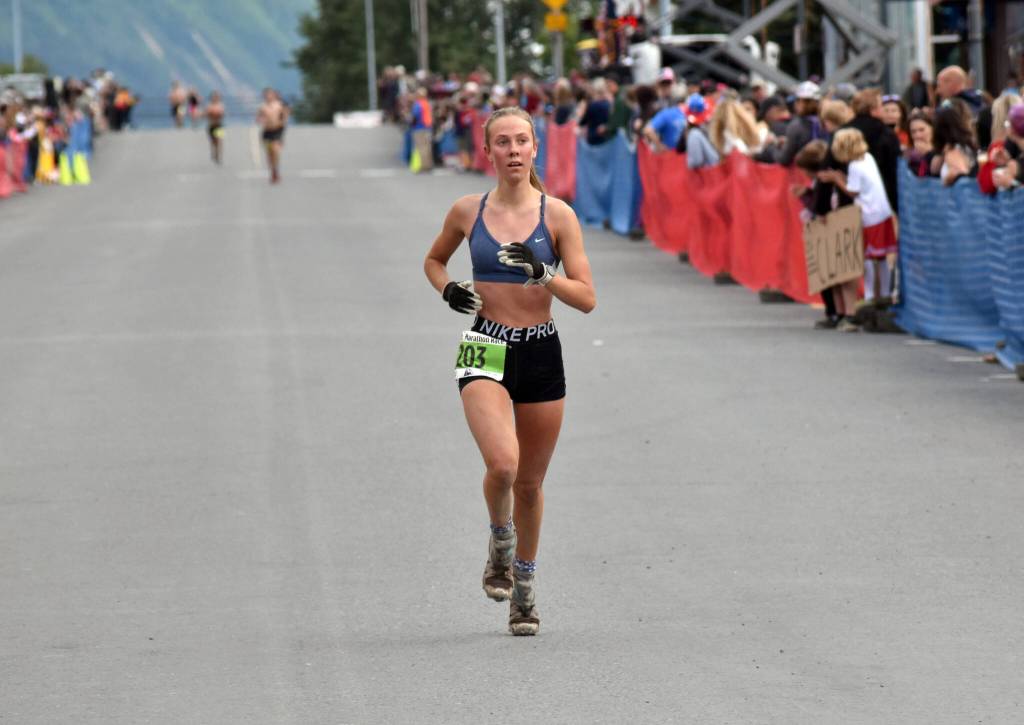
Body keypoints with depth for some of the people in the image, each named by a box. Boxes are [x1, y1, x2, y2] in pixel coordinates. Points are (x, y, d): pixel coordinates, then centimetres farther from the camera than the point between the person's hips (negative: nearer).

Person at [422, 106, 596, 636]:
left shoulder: (557, 215, -3)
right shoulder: (468, 212, 1)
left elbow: (586, 299, -5)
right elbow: (433, 260, 20)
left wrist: (542, 273, -21)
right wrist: (447, 290, -1)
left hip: (541, 354, 1)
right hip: (486, 353, -1)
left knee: (530, 482, 10)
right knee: (502, 463, -24)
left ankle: (524, 589, 30)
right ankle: (500, 543, 8)